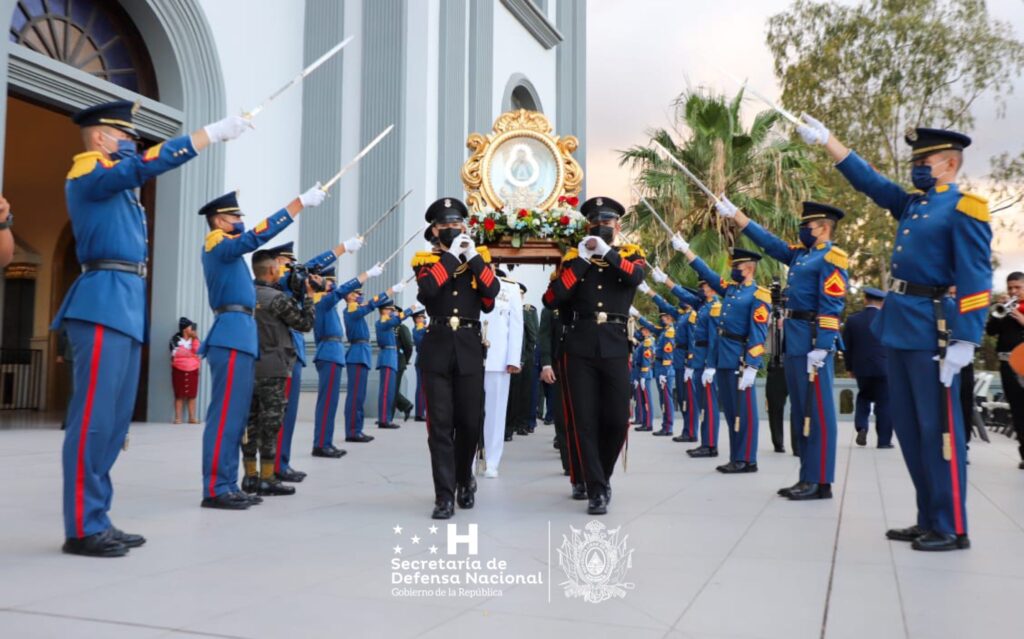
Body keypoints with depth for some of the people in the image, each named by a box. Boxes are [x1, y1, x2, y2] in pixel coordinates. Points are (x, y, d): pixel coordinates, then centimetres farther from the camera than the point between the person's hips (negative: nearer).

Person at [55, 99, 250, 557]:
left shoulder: (116, 184, 23)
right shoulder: (88, 173, -3)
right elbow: (147, 165, -14)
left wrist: (215, 133, 15)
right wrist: (214, 132, -15)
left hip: (126, 307, 9)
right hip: (103, 304, -9)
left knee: (115, 420, 9)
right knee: (93, 419, -9)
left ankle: (96, 520, 14)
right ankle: (82, 529, -5)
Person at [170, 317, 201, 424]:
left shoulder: (194, 339, 9)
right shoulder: (176, 339, -1)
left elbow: (197, 352, -6)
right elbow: (176, 353, -13)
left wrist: (195, 339, -12)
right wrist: (191, 354, -7)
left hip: (192, 370, 3)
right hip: (179, 370, -3)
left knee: (192, 395, 0)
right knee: (179, 395, -1)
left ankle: (192, 418, 0)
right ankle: (178, 418, -1)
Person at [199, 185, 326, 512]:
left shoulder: (226, 247, 21)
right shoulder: (219, 245, -7)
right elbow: (257, 236, -19)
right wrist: (301, 201, -22)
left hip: (239, 336, 10)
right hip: (232, 335, -10)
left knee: (235, 416, 9)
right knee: (225, 415, -10)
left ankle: (227, 485, 12)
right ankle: (214, 489, -9)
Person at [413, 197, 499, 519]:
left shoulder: (479, 258, 11)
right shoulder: (426, 260, 6)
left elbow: (492, 291, -6)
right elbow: (427, 290, -15)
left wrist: (473, 256, -10)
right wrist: (451, 255, -12)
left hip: (470, 348, 2)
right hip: (437, 348, -1)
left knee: (470, 422, 7)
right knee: (440, 424, -4)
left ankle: (464, 479, 32)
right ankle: (444, 495, 1)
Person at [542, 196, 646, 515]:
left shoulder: (630, 253, 11)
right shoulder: (573, 257, 11)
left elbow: (636, 277, -13)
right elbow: (552, 299, -3)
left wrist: (606, 252, -17)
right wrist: (581, 260, -6)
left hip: (614, 347, 0)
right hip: (580, 348, 0)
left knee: (617, 420, 1)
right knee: (586, 422, -1)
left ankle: (602, 476, 26)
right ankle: (597, 490, 8)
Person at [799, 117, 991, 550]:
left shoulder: (964, 210, -6)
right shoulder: (914, 204, 16)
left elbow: (976, 281, -13)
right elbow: (870, 181, 23)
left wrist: (964, 341, -20)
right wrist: (827, 140, 20)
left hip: (932, 332, -8)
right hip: (900, 330, 8)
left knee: (938, 429, -4)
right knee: (909, 427, 11)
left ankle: (952, 529, 5)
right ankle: (929, 519, 20)